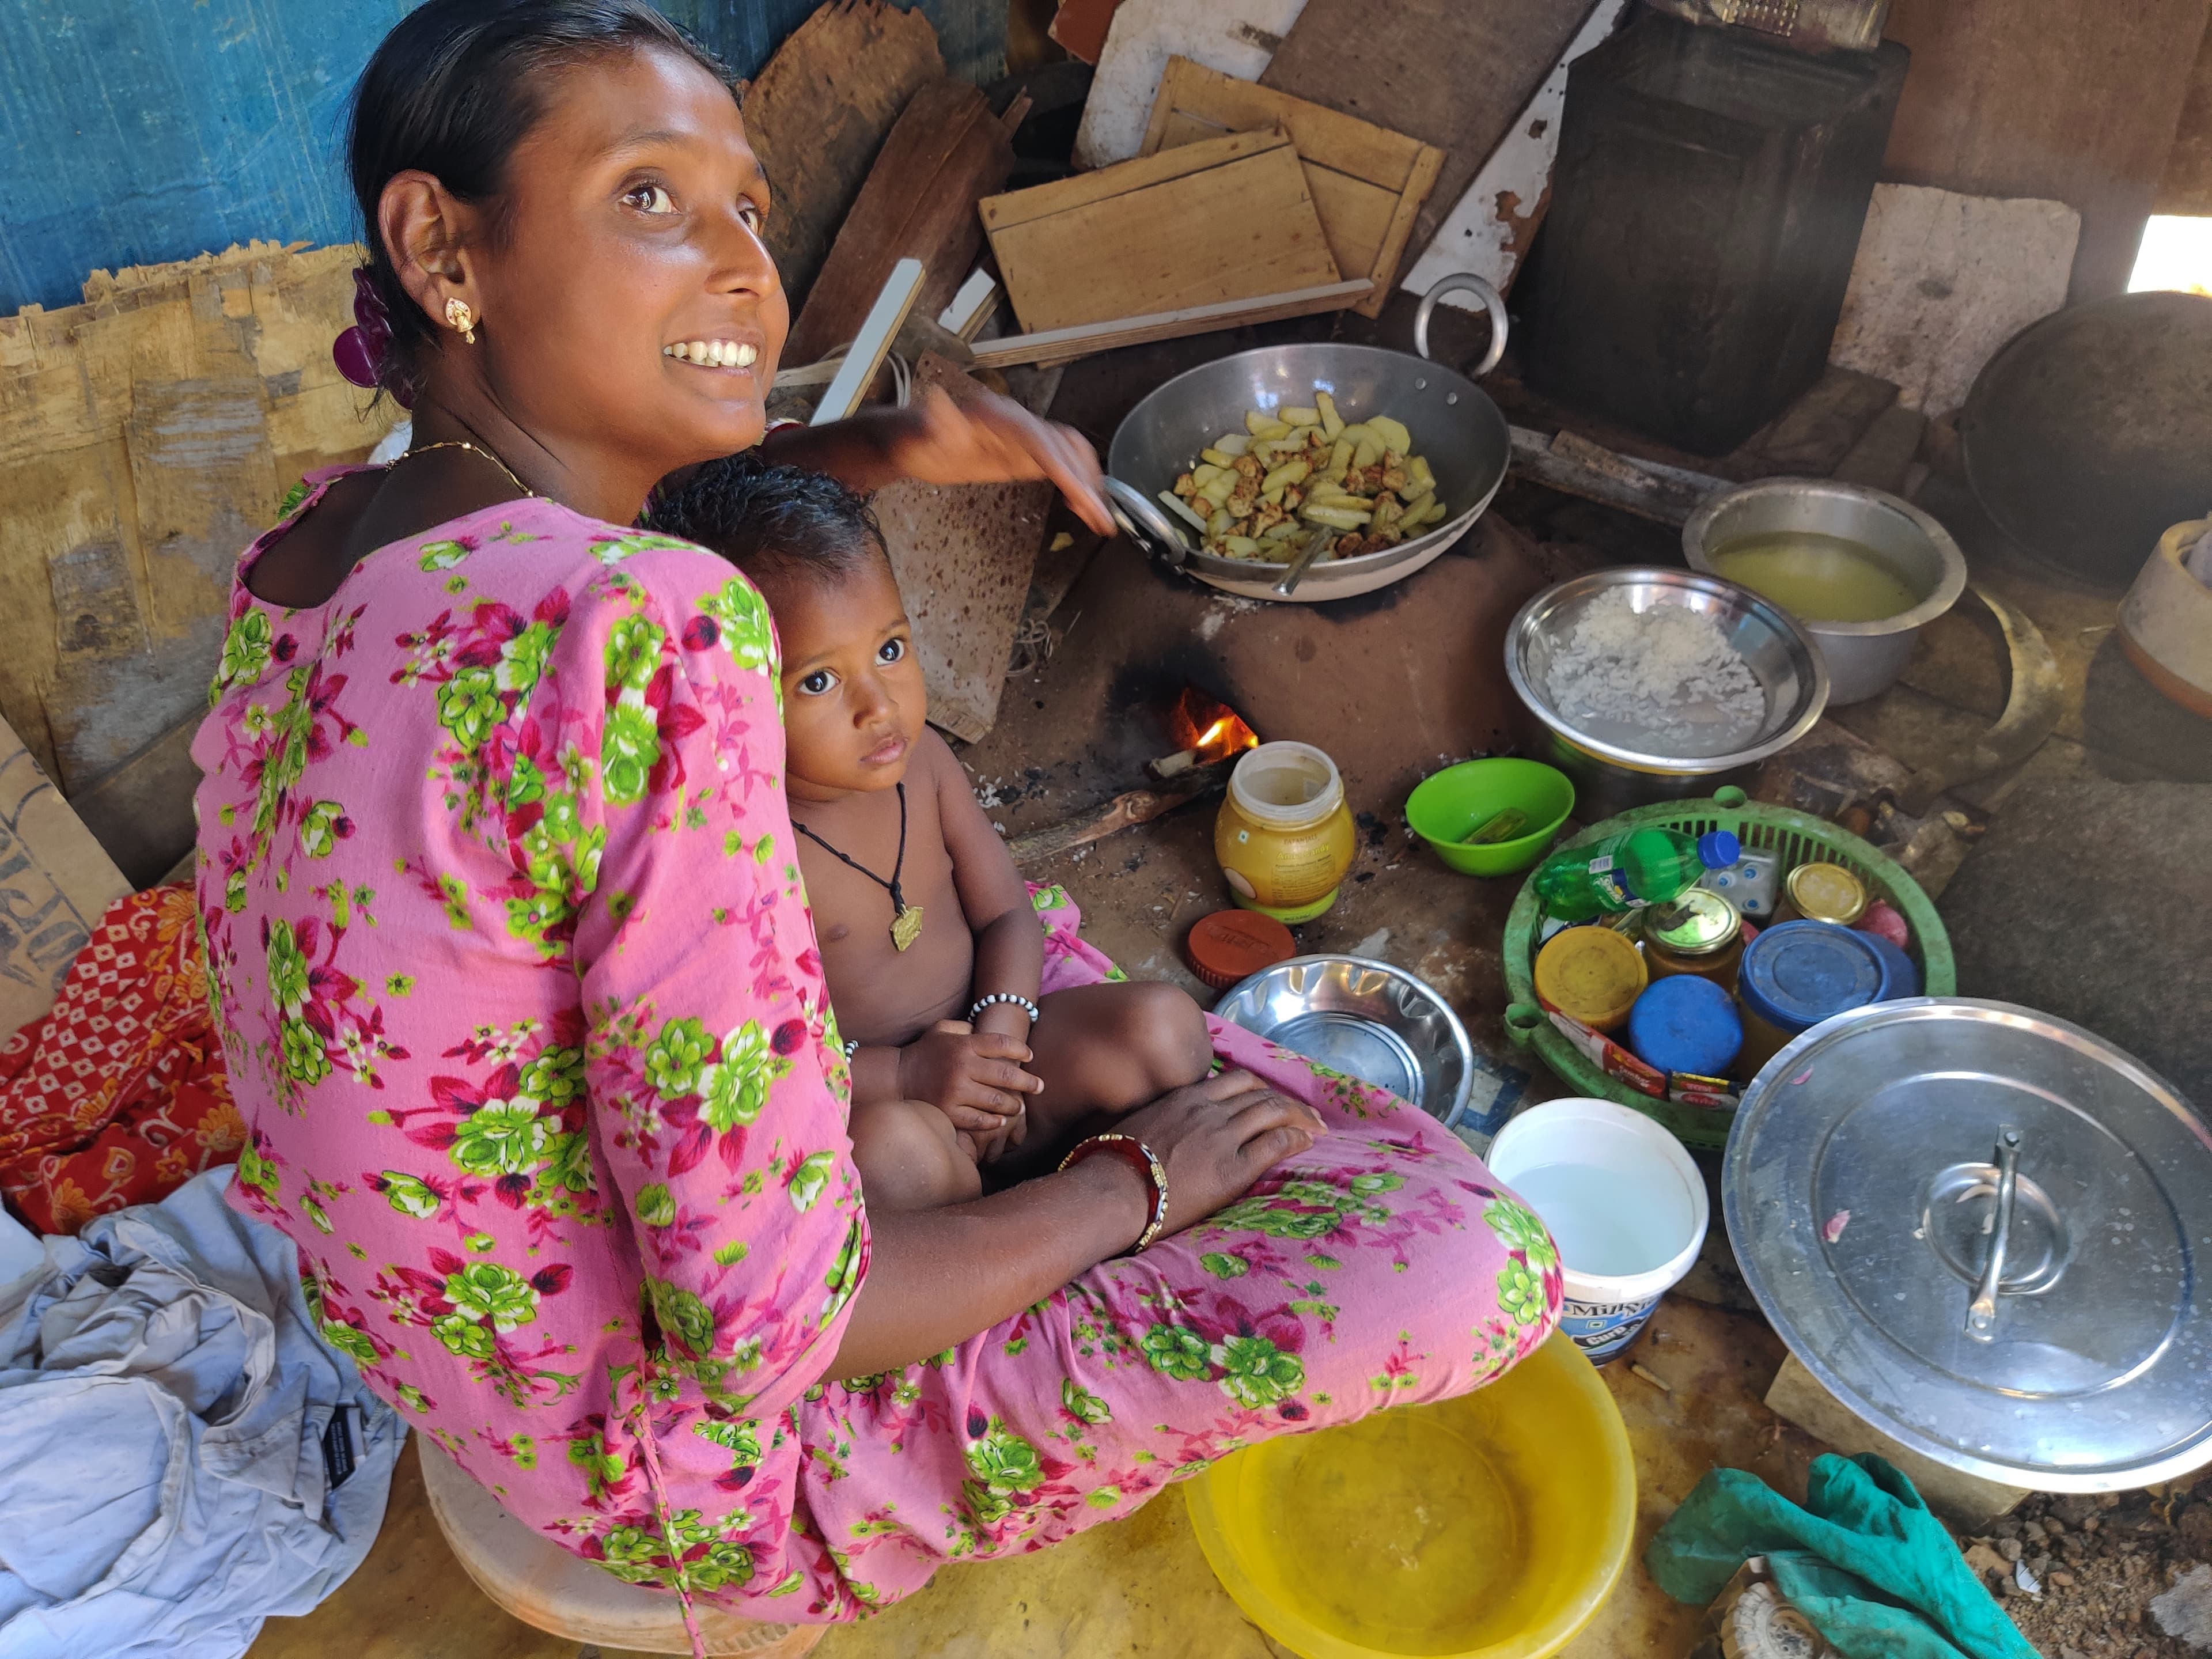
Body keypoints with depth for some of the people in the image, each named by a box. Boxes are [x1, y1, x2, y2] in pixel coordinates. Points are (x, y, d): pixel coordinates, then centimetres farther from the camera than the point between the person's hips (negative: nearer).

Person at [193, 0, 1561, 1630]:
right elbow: (762, 1327, -32)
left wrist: (877, 447, -1)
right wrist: (1139, 1184, -14)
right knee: (1480, 1261, -10)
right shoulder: (649, 633, -36)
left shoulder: (311, 546, -8)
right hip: (712, 1468, -8)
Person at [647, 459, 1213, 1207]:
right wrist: (902, 1075, -26)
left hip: (977, 1047, 5)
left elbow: (1006, 914, 4)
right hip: (846, 1103, -5)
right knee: (894, 1146, -38)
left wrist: (1001, 1028, -15)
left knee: (1166, 1027, -9)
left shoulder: (924, 761, -4)